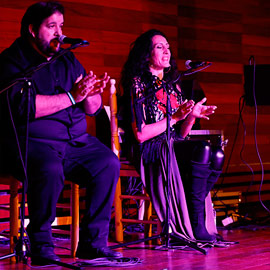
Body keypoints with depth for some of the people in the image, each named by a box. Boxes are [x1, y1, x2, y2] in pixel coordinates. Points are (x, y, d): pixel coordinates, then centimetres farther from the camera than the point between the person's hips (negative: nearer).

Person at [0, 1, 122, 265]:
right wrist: (71, 97, -17)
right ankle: (40, 245, -18)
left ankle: (93, 242, -11)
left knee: (108, 163, -18)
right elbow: (22, 106, -19)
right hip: (32, 142, -6)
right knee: (50, 171, -36)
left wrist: (90, 94, -8)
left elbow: (94, 109, 17)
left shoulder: (68, 60, 18)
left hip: (76, 142, 6)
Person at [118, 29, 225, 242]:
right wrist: (174, 117, -12)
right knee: (203, 150, -31)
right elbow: (140, 135, -12)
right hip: (149, 151, -6)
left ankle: (193, 216, -18)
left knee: (217, 155, -23)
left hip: (174, 146, 7)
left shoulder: (172, 84, 19)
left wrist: (192, 116, -1)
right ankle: (195, 226, -28)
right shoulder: (138, 84, -2)